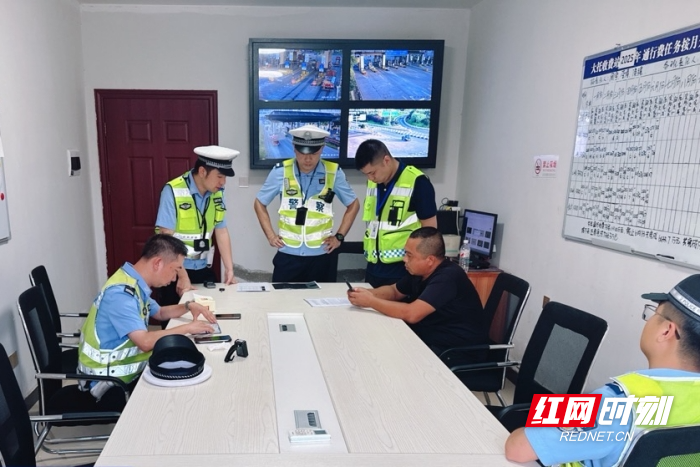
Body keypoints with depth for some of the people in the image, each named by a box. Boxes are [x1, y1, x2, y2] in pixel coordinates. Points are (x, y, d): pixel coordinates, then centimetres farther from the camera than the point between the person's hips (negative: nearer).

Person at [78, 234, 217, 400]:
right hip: (110, 382, -8)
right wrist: (187, 328, -20)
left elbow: (160, 313, 20)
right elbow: (145, 342, -31)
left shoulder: (135, 284, 3)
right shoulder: (121, 292, -25)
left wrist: (188, 306, 3)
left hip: (126, 369, 8)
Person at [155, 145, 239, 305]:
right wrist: (182, 276, -19)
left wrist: (229, 269, -3)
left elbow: (221, 232, 3)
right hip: (175, 270, -4)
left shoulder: (217, 192, -2)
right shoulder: (173, 191, -17)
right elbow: (167, 238, -17)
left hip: (204, 269, 5)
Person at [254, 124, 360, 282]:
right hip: (287, 255, 0)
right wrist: (270, 235, 2)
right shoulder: (280, 172, -5)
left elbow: (353, 205, 9)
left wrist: (339, 236, 4)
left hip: (321, 256, 0)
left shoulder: (334, 173, -5)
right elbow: (260, 204, 9)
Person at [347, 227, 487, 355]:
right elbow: (394, 291, 16)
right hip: (429, 338, 8)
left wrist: (371, 301, -23)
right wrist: (368, 293, -5)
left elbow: (412, 314, -33)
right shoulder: (420, 271, 2)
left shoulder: (447, 277, -26)